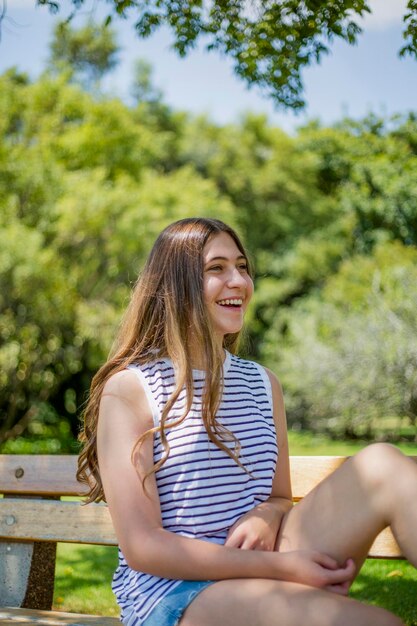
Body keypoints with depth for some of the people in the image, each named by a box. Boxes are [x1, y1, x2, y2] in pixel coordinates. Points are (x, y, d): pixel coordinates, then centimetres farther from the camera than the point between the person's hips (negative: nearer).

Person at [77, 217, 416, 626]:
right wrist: (280, 566, -19)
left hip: (258, 576, 6)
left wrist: (267, 516, -6)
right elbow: (141, 547, -11)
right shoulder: (128, 388, -5)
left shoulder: (262, 384, 14)